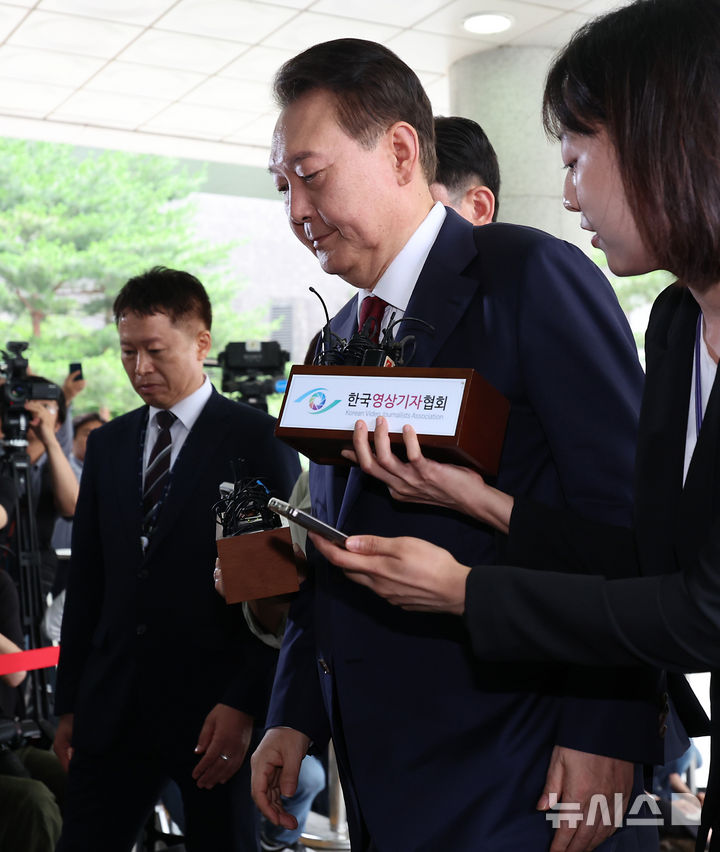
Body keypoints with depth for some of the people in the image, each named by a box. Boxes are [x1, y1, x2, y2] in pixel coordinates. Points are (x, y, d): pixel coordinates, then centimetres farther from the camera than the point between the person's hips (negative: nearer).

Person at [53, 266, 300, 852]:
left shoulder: (257, 438, -4)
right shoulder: (108, 444, 12)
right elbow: (86, 582, 14)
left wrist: (246, 704, -12)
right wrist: (70, 704, 12)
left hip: (217, 711, -4)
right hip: (112, 709, 4)